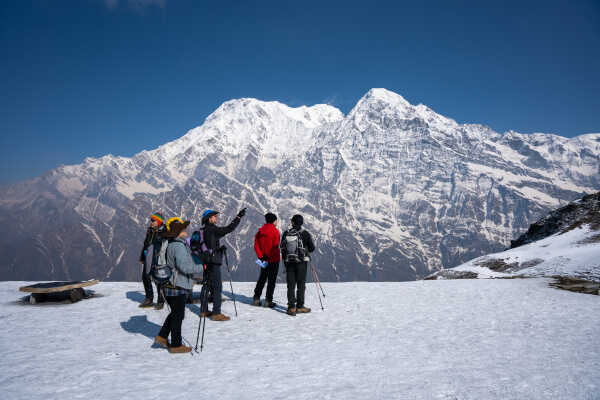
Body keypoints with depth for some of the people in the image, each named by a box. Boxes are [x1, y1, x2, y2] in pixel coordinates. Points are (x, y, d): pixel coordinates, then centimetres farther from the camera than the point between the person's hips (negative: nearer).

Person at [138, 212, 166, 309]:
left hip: (159, 259, -7)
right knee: (145, 277, 9)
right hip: (148, 259, 7)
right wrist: (142, 257, 21)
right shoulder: (150, 231, 12)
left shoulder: (164, 232, -8)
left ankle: (160, 301, 11)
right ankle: (149, 299, 24)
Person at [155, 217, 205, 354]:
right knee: (178, 315, 2)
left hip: (171, 286, 9)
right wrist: (201, 268, -17)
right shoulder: (178, 246, -21)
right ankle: (176, 345, 12)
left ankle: (162, 336, 28)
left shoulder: (171, 245, 12)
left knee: (175, 312, 22)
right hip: (177, 287, -9)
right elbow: (184, 267, -27)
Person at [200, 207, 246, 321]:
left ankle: (204, 310, 24)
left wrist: (220, 248, 14)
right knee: (217, 287, -6)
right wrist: (239, 217, -16)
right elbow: (229, 229, -21)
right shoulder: (212, 229, -15)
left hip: (207, 262, 10)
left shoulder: (205, 230, 13)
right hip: (213, 262, -10)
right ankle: (216, 313, -6)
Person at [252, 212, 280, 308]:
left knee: (262, 279, 17)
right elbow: (275, 246, -18)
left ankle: (256, 299, 15)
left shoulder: (260, 231, 6)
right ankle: (268, 301, 3)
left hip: (263, 260, 6)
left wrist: (261, 256, -3)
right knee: (271, 280, 2)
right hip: (273, 259, -6)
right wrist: (268, 256, -9)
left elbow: (256, 245, 1)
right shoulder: (275, 231, -12)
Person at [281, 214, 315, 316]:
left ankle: (291, 307, 5)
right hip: (301, 262, -2)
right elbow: (312, 248, -2)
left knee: (291, 285, 7)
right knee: (301, 284, 7)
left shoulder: (286, 233, -1)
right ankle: (299, 307, 10)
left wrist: (285, 260, 17)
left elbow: (282, 248, 4)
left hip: (289, 262, 2)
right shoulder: (305, 234, -8)